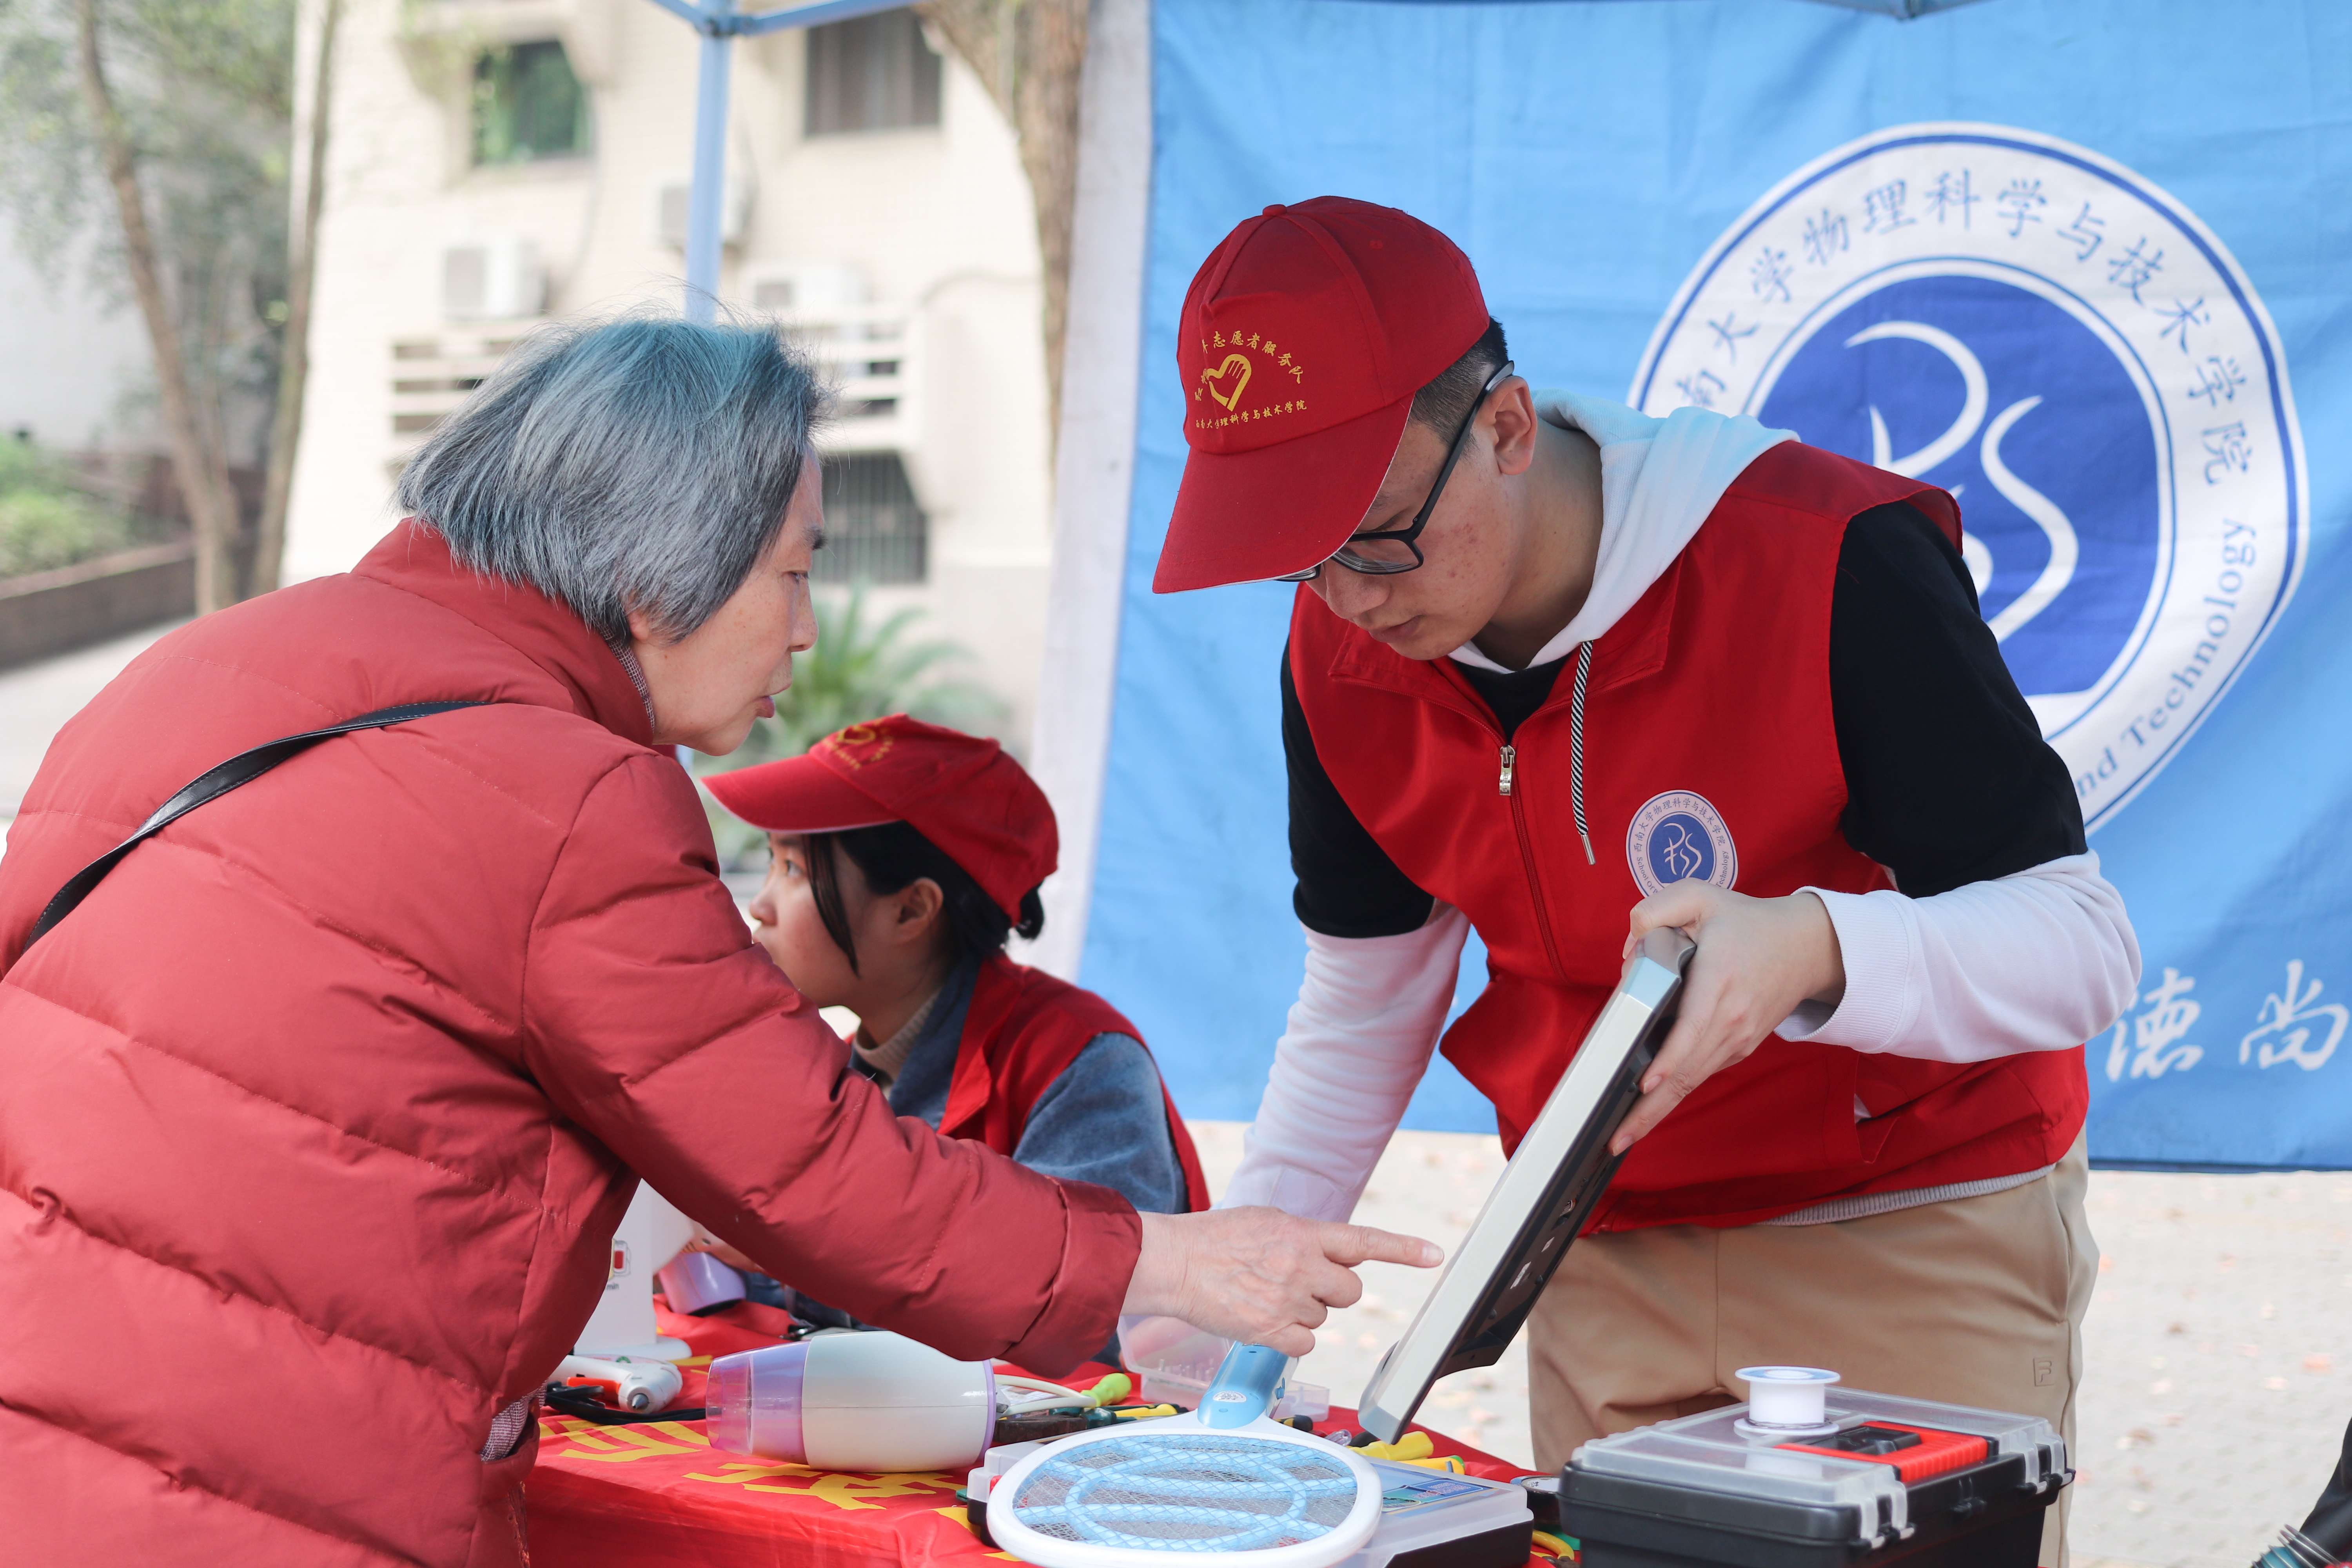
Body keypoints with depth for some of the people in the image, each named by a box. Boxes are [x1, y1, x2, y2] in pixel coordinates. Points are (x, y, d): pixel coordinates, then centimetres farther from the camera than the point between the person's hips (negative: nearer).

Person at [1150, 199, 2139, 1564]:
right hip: (1609, 1267, 5)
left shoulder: (1830, 563, -24)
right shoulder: (1341, 655, -6)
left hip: (1918, 1243, -4)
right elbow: (1364, 1001, 7)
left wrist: (1813, 950, -43)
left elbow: (2082, 941, -23)